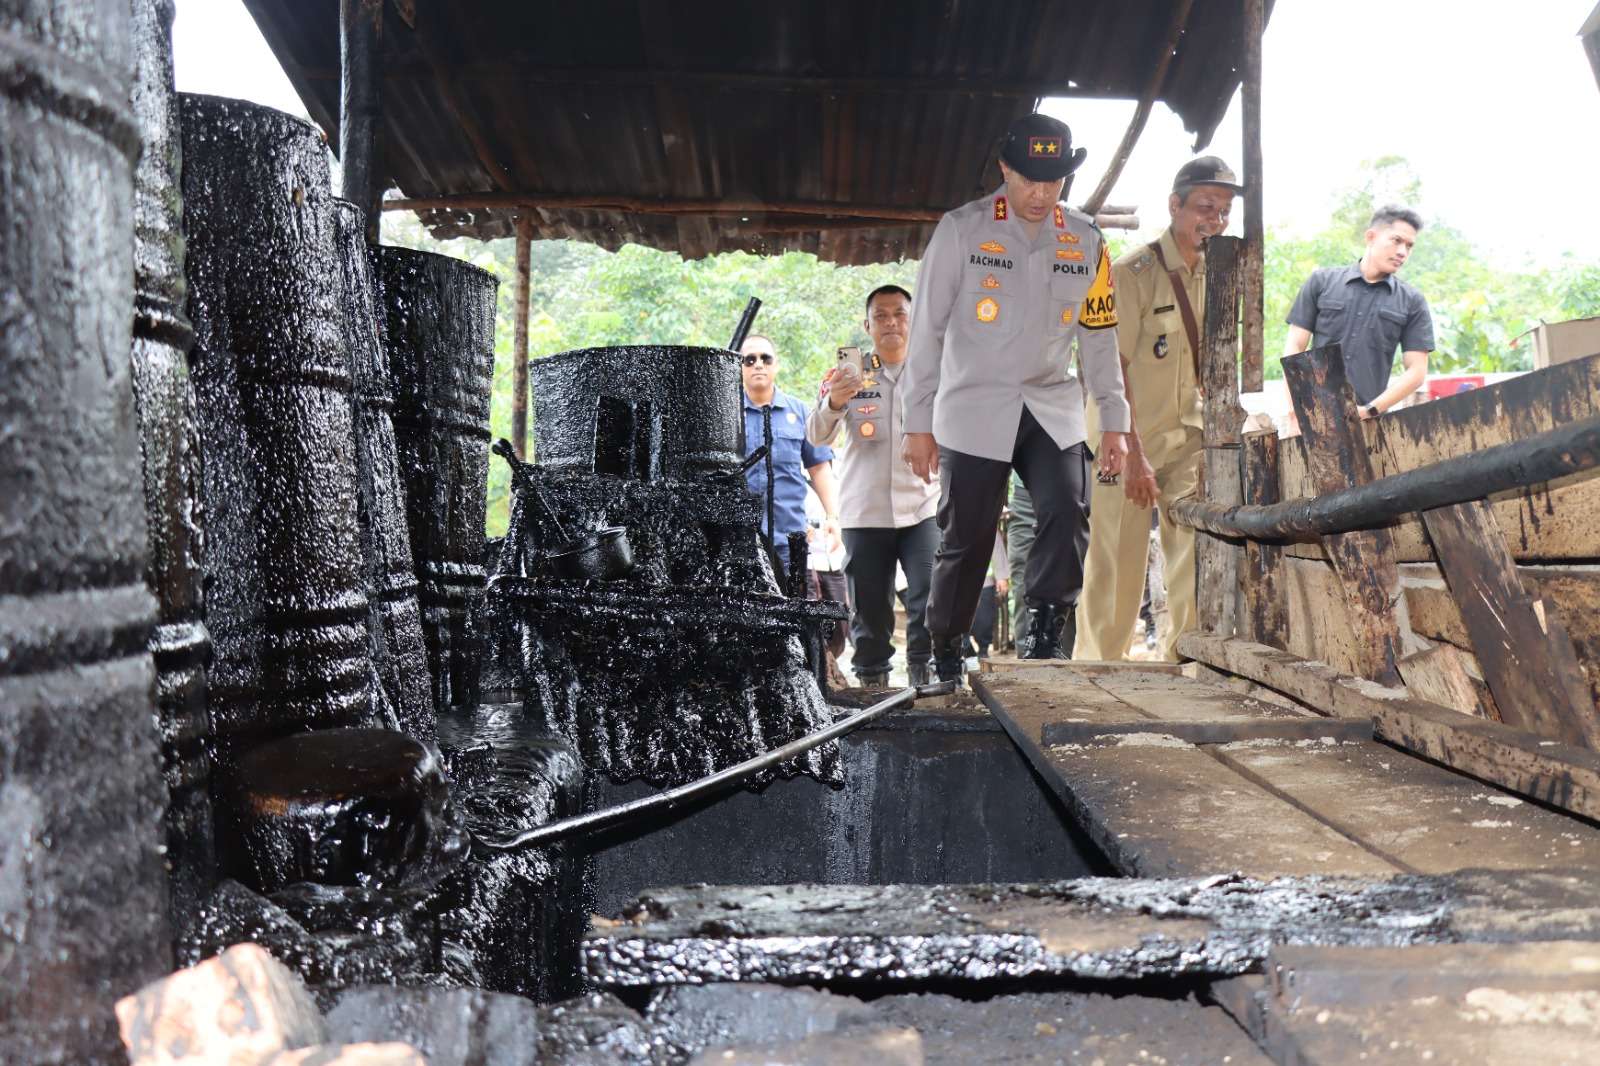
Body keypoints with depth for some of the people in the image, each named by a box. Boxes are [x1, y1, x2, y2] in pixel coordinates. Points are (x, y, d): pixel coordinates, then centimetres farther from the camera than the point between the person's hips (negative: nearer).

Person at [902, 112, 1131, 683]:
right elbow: (927, 329, -3)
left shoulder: (1086, 241, 6)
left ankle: (1045, 638, -10)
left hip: (1053, 406, 3)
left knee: (1067, 514, -18)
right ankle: (944, 656, 18)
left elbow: (1098, 336, 12)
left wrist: (1114, 421, 8)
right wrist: (918, 422, -5)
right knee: (966, 540, 0)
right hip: (973, 407, -3)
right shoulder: (961, 230, -4)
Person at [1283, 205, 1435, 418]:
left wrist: (1369, 410, -7)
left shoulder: (1412, 303, 9)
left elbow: (1416, 371, 6)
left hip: (1369, 423, 0)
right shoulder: (1321, 281, 9)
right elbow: (1294, 347, 7)